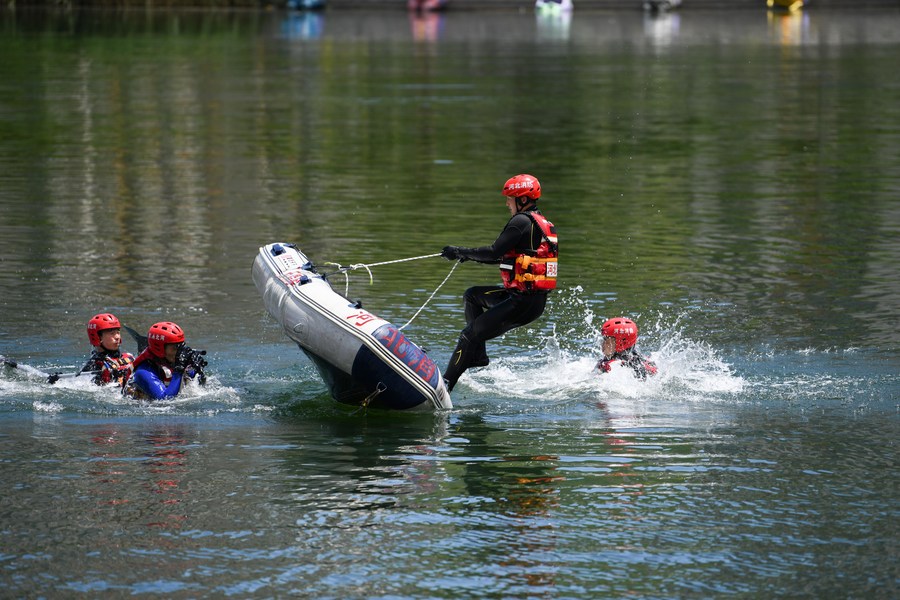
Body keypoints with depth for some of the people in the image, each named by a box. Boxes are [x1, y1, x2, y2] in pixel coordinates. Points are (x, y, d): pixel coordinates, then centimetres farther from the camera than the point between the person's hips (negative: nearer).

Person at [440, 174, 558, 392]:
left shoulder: (522, 221, -12)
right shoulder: (544, 224, 18)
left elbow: (495, 252, -19)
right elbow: (505, 256, 25)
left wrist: (461, 251, -7)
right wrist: (470, 255, 21)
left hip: (522, 303, -10)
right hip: (536, 300, 10)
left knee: (469, 335, -8)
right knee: (472, 295, 25)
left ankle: (445, 384, -11)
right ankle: (478, 356, 20)